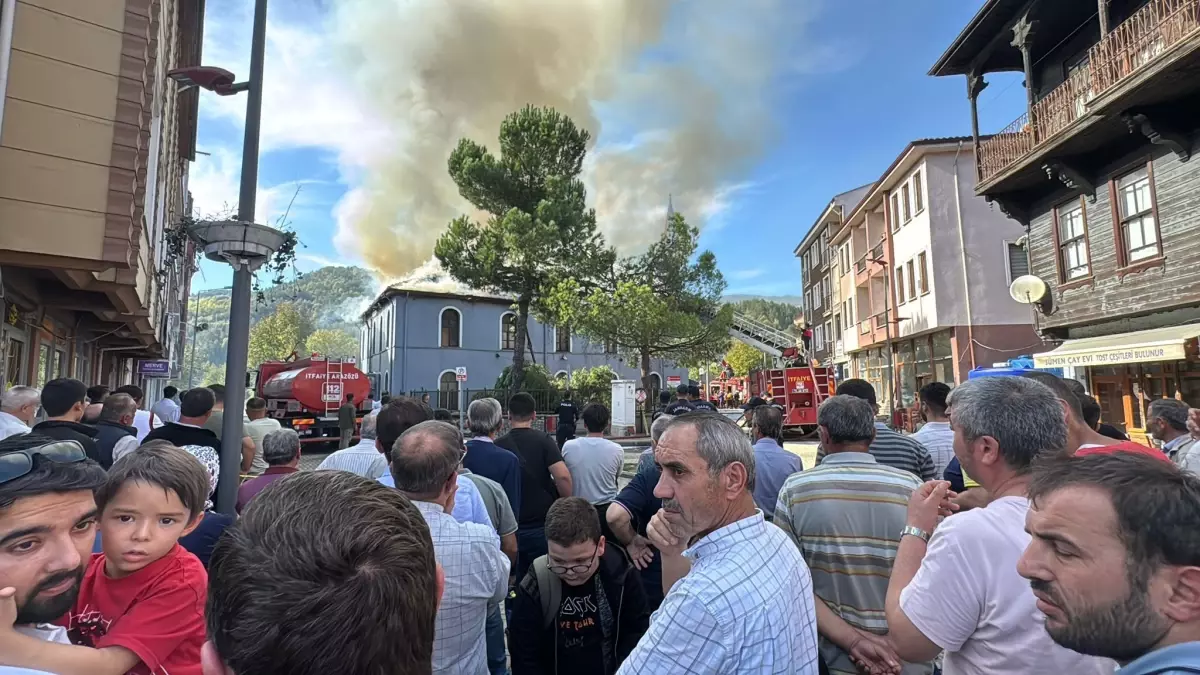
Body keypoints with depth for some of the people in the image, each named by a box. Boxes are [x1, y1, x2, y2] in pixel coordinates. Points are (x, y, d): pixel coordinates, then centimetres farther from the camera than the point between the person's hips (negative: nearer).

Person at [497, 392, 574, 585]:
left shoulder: (498, 445, -3)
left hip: (511, 526, 3)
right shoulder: (543, 440, -10)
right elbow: (563, 477, -20)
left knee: (519, 582, 18)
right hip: (542, 525, -2)